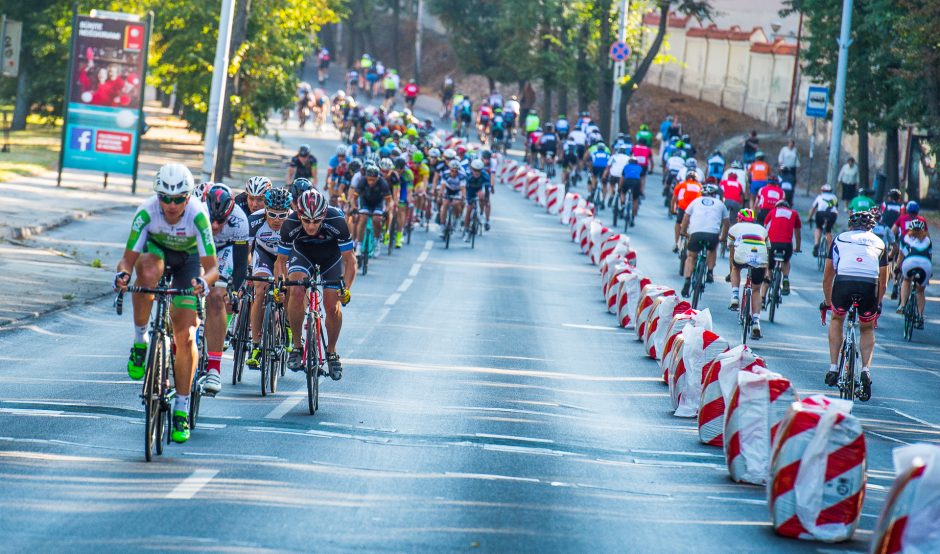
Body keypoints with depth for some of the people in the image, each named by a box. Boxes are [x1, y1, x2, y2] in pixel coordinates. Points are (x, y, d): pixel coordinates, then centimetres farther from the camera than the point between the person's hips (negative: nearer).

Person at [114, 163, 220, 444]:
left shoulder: (197, 215, -34)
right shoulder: (147, 212, -32)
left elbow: (212, 267, -35)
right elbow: (128, 258, -29)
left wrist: (204, 281, -57)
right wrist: (122, 273, -52)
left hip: (188, 258, -1)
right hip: (156, 249, 1)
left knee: (186, 336, -10)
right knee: (148, 272, -39)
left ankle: (181, 409, 3)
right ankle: (140, 341, -18)